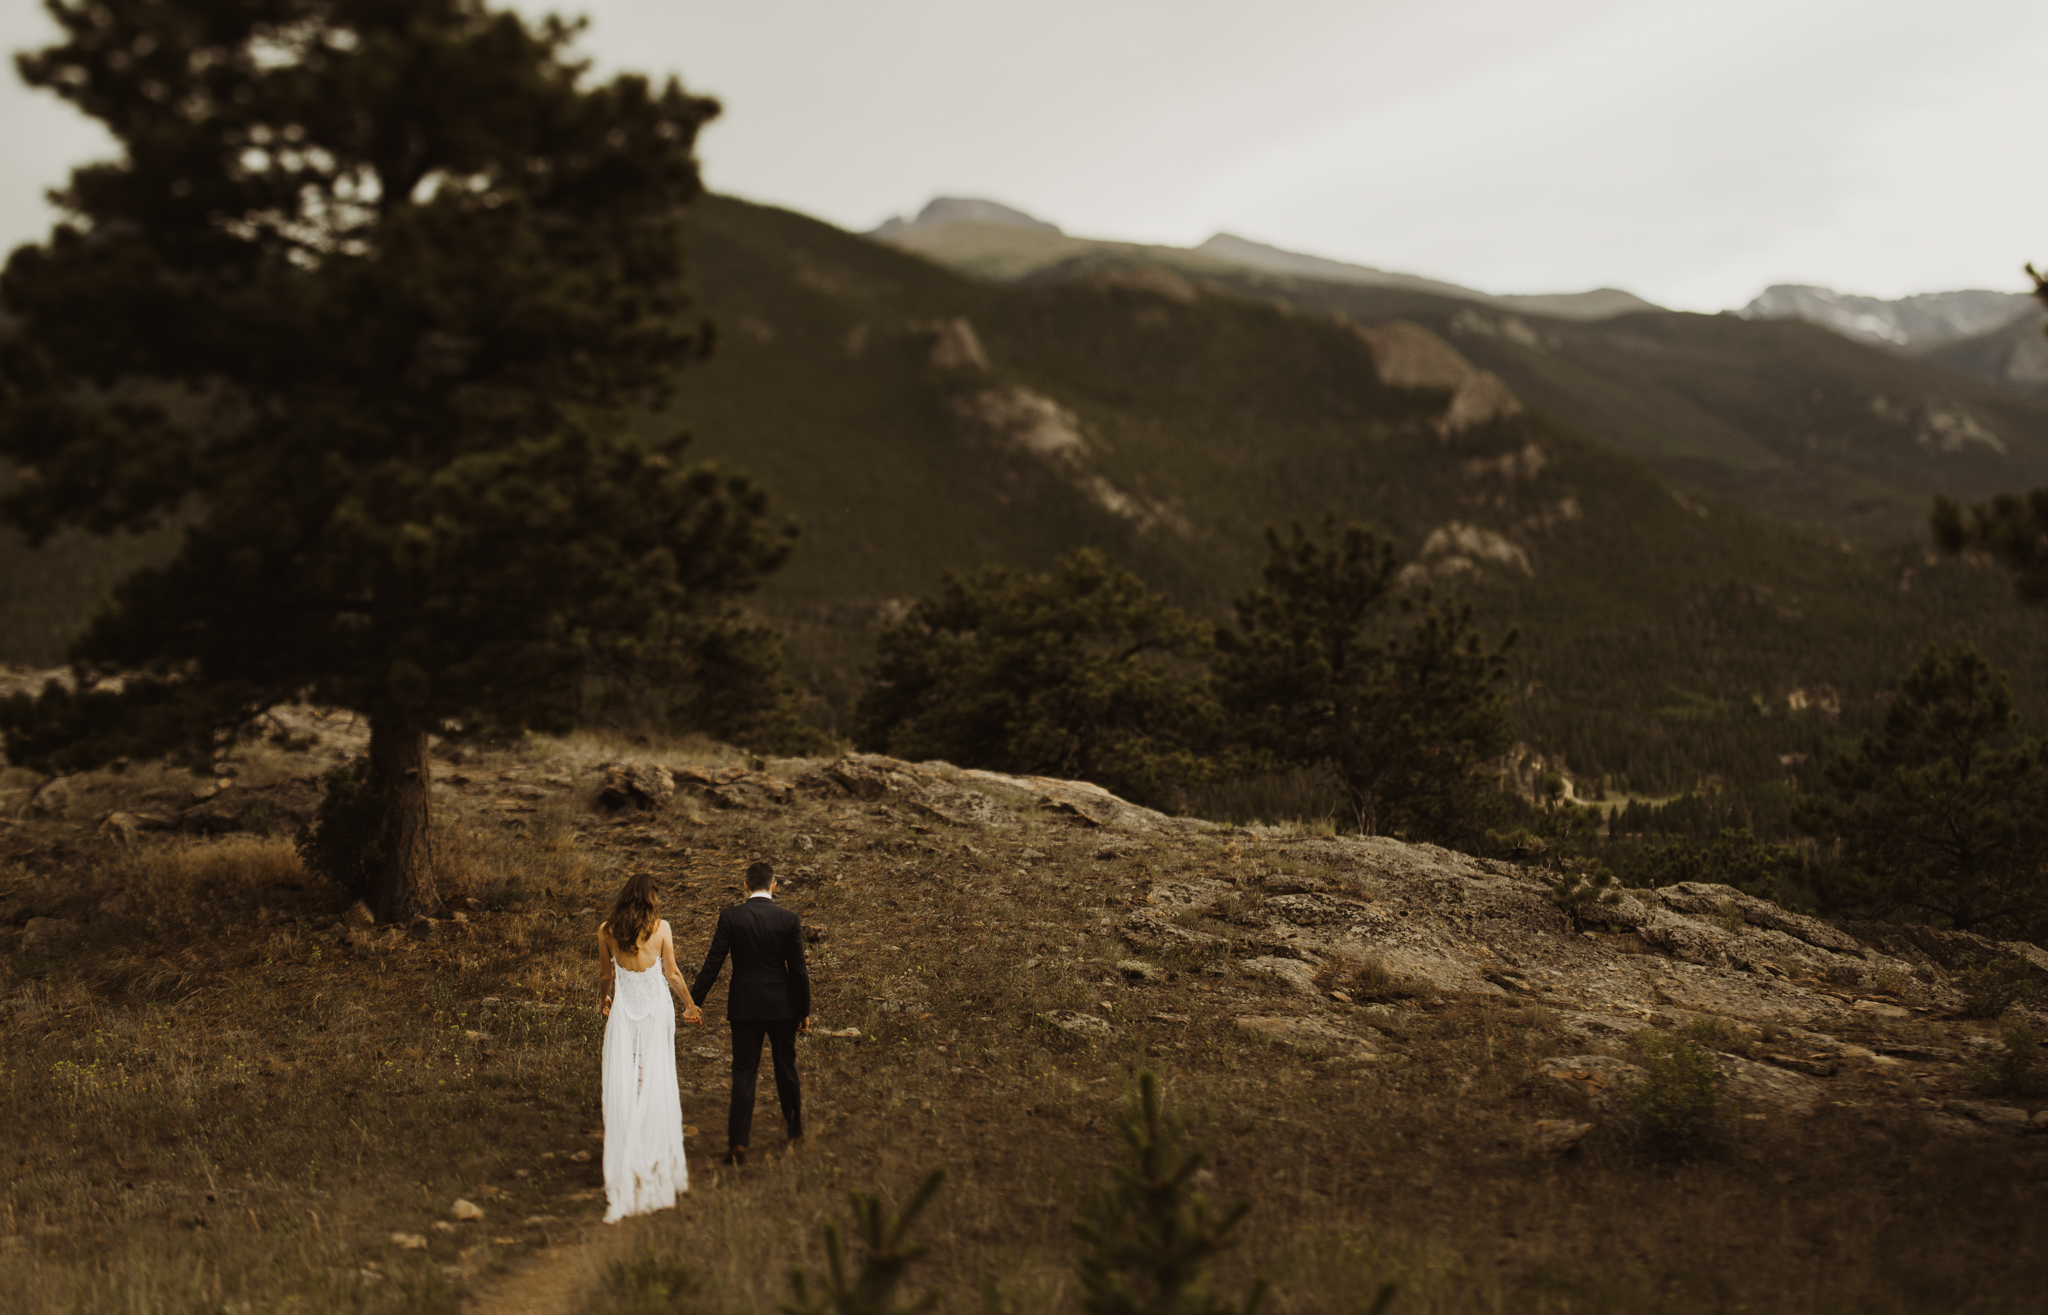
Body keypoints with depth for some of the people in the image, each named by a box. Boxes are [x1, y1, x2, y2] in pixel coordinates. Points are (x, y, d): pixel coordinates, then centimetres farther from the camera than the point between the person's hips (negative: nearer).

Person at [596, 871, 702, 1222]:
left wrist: (602, 999, 28)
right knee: (657, 1081, 9)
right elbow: (672, 973, -2)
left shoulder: (607, 930, -3)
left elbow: (605, 974, 8)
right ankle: (658, 1160, 17)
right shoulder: (661, 928, -8)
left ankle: (623, 1170, 2)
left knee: (622, 1083, 4)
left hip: (623, 1009, 1)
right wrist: (690, 1004, 12)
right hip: (656, 1007, -1)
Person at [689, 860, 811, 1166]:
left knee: (744, 1073, 3)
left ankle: (738, 1142, -5)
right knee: (786, 1069, 16)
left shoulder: (730, 917, -8)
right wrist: (804, 1010, 5)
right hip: (782, 1005, 0)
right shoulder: (789, 920, -7)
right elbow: (798, 970, -5)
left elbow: (713, 963, -8)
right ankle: (795, 1132, 31)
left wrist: (694, 1001, -1)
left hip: (744, 1006, 0)